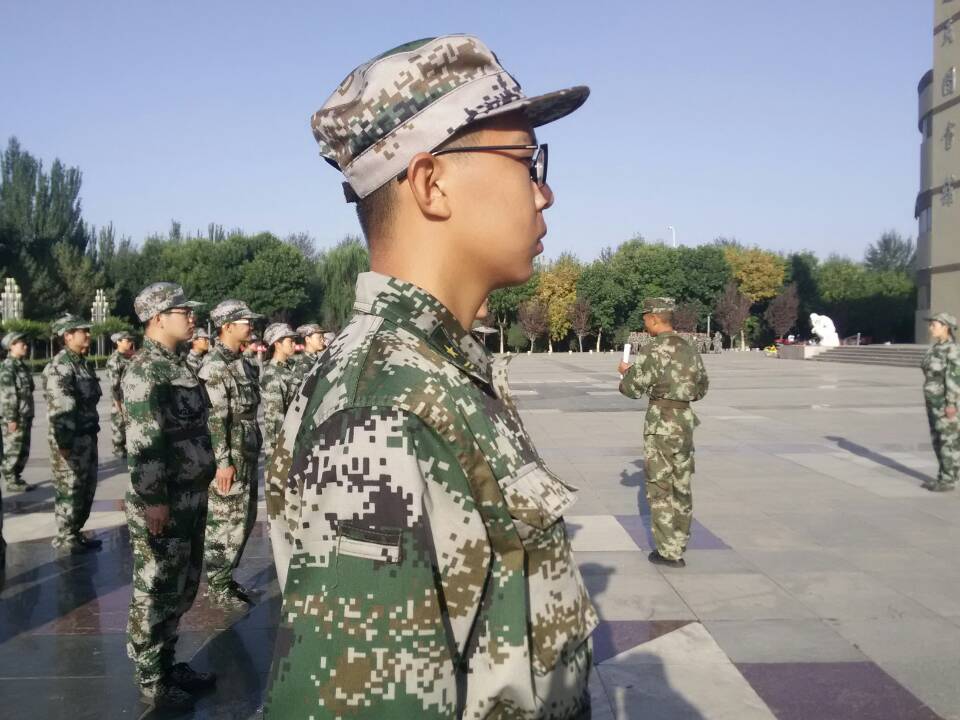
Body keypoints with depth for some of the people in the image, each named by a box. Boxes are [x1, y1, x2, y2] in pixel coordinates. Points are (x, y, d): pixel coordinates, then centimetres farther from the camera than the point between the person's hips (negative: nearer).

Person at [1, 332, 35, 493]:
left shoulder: (22, 365, 15)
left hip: (24, 416, 9)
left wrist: (29, 416, 19)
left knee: (24, 451, 12)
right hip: (14, 417, -9)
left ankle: (17, 478, 21)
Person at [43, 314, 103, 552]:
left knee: (87, 487, 16)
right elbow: (60, 408, -22)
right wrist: (64, 443, -23)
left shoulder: (84, 363, 13)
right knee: (69, 489, 0)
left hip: (87, 436, 9)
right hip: (70, 439, -9)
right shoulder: (59, 367, -17)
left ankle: (75, 532, 27)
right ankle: (64, 537, 12)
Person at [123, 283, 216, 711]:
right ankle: (151, 682, 17)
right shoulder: (145, 370, -16)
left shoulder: (177, 366, 13)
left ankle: (168, 664, 32)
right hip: (162, 503, -9)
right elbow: (142, 442, -21)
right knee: (155, 594, 4)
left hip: (190, 498, 9)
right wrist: (153, 500, -23)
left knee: (180, 590, 18)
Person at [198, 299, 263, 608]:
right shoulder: (214, 368, -16)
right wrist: (223, 462, -21)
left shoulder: (242, 362, 12)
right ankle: (217, 586, 12)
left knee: (244, 519, 16)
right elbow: (213, 420, -20)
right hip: (229, 457, -9)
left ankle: (226, 577, 28)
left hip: (247, 455, 9)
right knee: (225, 522, 0)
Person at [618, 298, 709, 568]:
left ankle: (669, 552, 4)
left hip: (661, 422, -7)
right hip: (686, 420, 7)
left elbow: (632, 389, -12)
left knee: (660, 487, 1)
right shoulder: (689, 349, 9)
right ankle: (680, 541, 27)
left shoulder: (652, 350, -14)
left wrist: (626, 371, 8)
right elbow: (702, 388, 18)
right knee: (682, 485, 15)